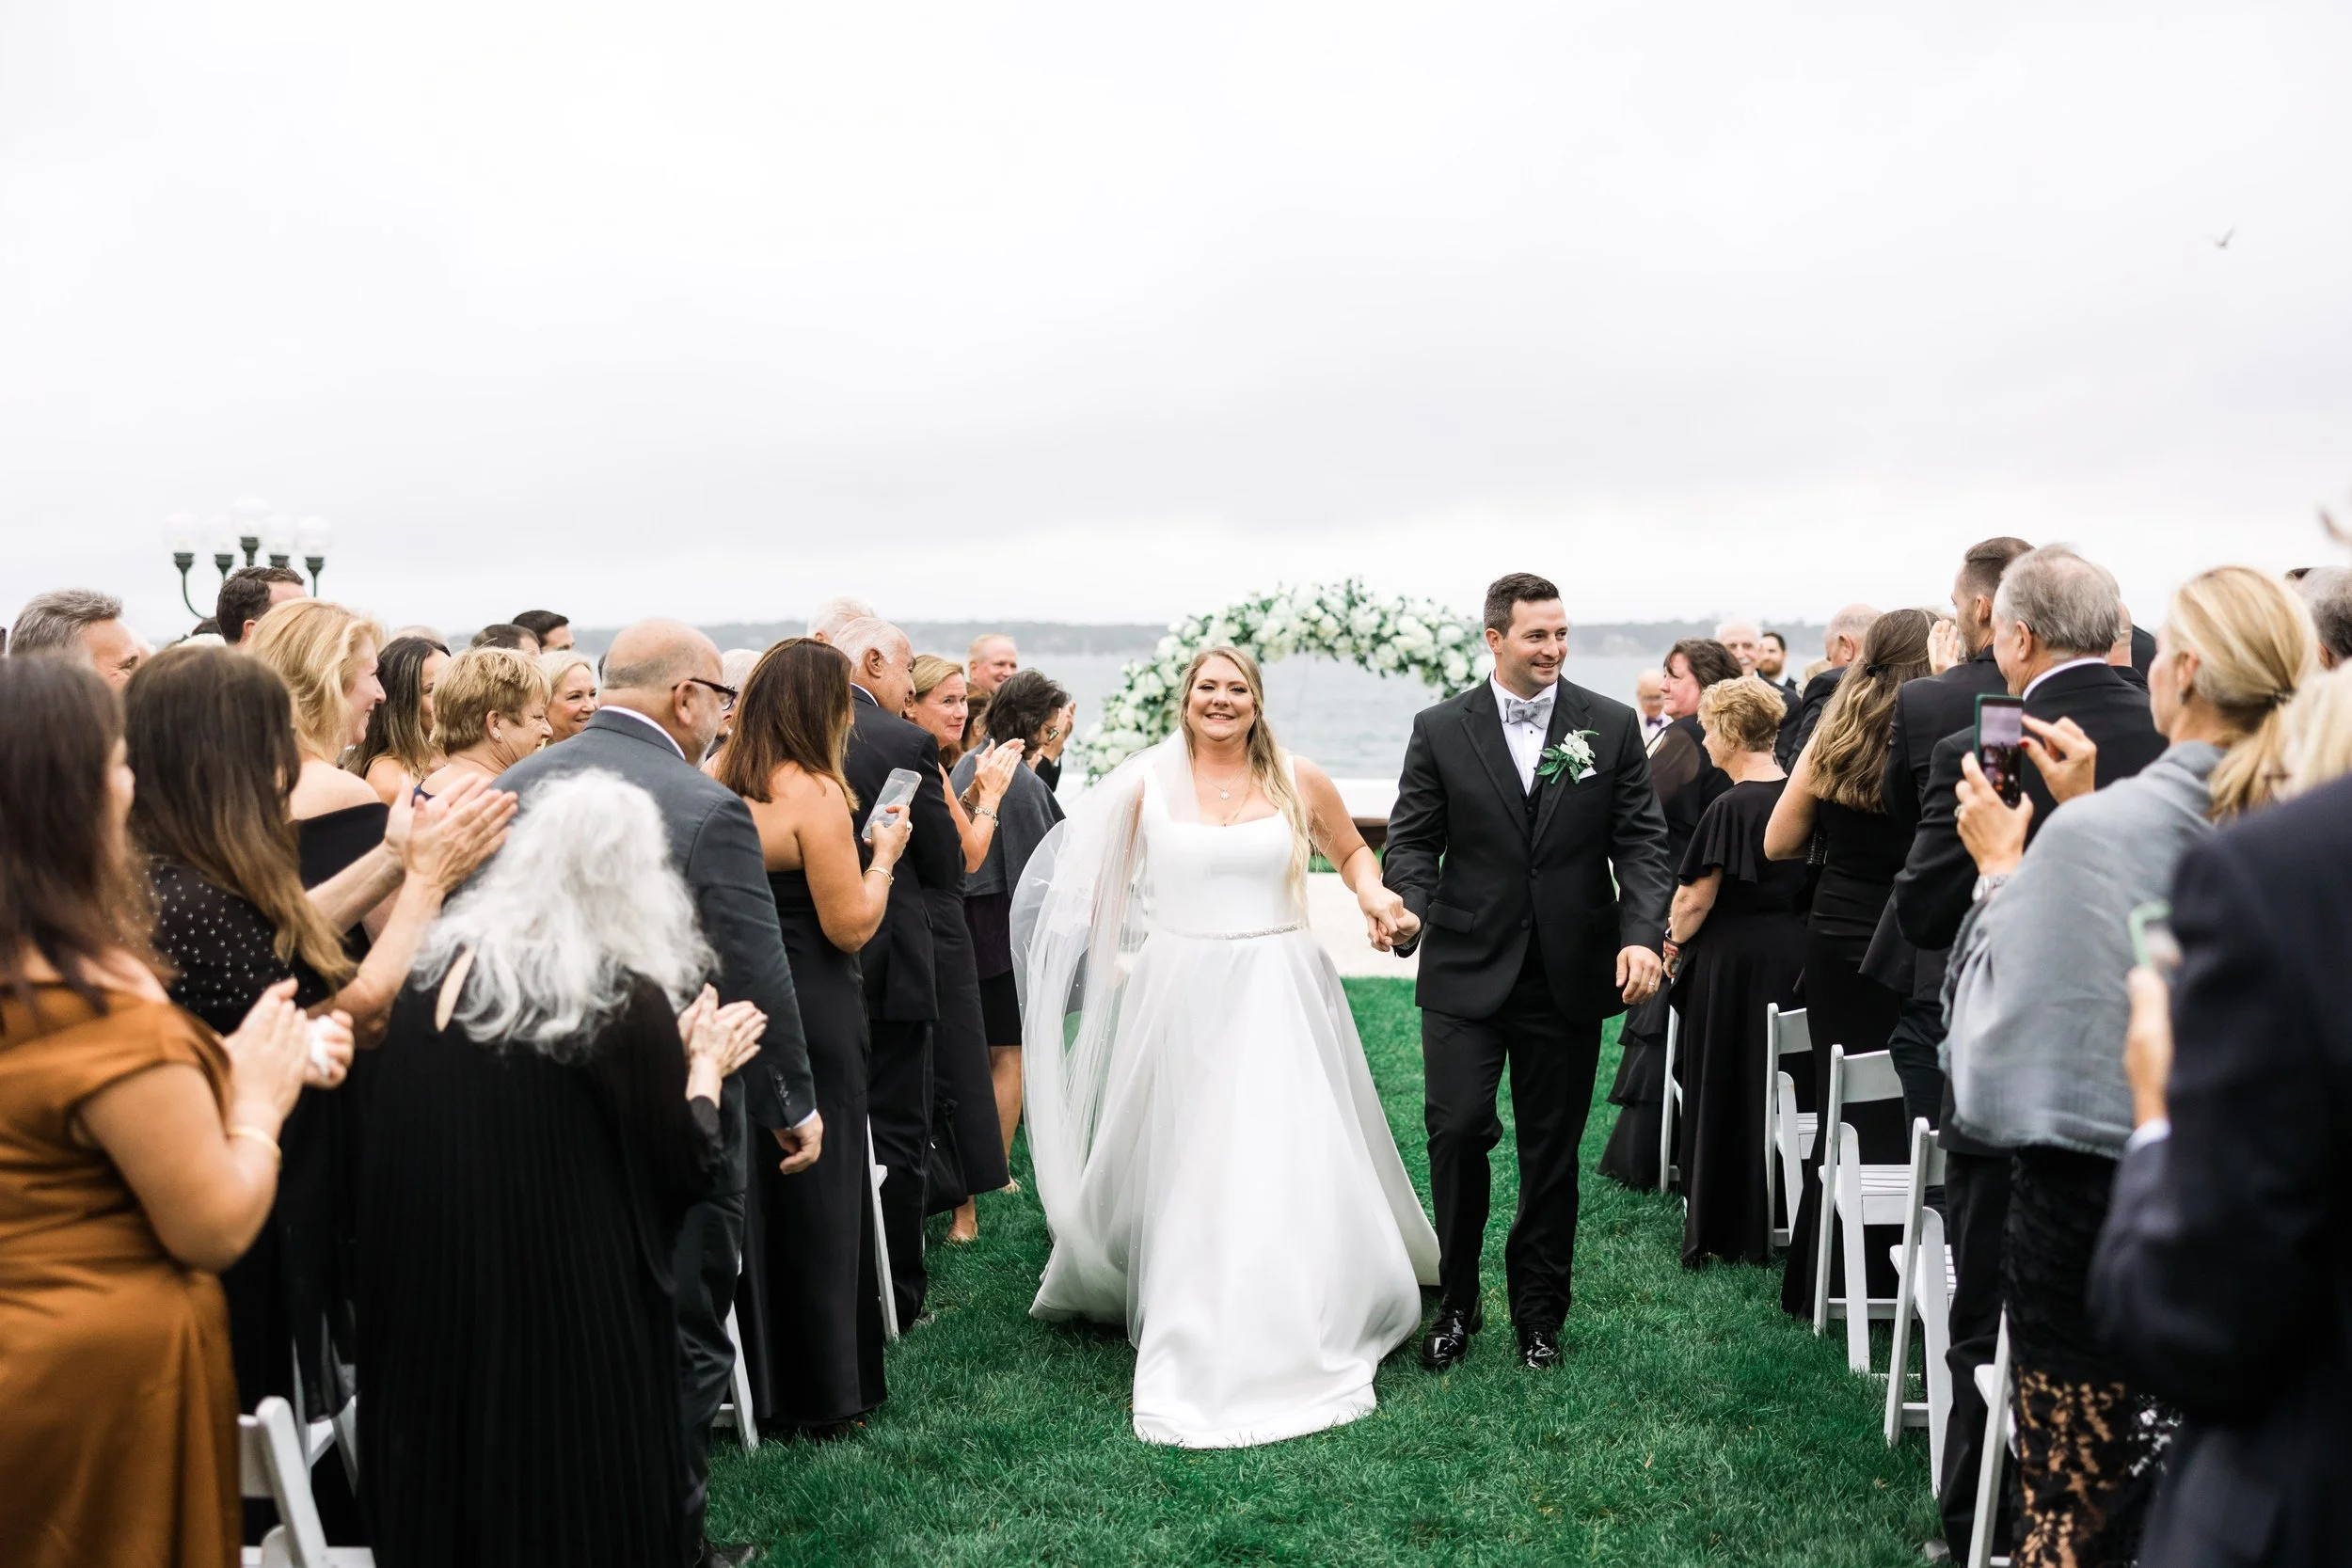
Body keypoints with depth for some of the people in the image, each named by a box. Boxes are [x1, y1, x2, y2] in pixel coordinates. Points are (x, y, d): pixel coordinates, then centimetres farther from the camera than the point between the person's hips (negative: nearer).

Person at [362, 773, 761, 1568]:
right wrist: (703, 1066, 11)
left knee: (447, 1492, 22)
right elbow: (685, 1172, -6)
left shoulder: (433, 969, 1)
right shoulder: (627, 997, -16)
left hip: (424, 1303, 6)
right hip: (565, 1314, -6)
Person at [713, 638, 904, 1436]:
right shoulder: (814, 793, -17)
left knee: (744, 1193, 16)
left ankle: (750, 1382, 30)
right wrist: (883, 854, -1)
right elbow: (851, 925, -16)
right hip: (810, 1017, -6)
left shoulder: (715, 781, 2)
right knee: (815, 1197, 7)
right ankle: (821, 1392, 19)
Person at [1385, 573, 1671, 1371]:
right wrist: (1409, 909, -19)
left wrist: (1643, 934, -14)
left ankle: (1539, 1308, 28)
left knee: (1553, 1147, 11)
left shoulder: (1611, 726, 3)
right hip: (1467, 971, -1)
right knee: (1457, 1131, -6)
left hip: (1570, 973, 1)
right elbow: (1413, 840, 1)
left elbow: (1641, 843, 1)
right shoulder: (1440, 729, 0)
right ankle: (1457, 1299, 16)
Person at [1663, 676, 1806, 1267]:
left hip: (1733, 958, -6)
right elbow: (1804, 875, 11)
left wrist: (1675, 939, 1)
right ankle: (1770, 1225, 24)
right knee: (1776, 1087, 15)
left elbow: (1697, 898, -17)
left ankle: (1719, 1232, 14)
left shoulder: (1731, 807, -18)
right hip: (1793, 951, 7)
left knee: (1724, 1090, 5)